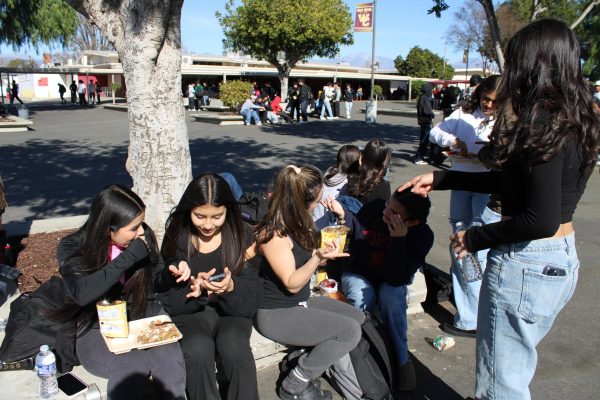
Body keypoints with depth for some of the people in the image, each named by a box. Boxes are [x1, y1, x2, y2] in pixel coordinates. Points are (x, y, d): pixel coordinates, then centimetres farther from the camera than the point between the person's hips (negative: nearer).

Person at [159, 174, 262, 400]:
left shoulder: (241, 234, -4)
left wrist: (231, 287, -28)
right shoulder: (176, 237, -3)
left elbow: (253, 290, -6)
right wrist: (194, 289, -25)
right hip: (189, 312, 0)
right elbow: (167, 297, -3)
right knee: (198, 350, -31)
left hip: (231, 310, 0)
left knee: (235, 348, -31)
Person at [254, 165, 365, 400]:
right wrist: (318, 258, -35)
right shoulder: (273, 233, -26)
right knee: (350, 331, -15)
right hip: (276, 315, -10)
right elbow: (292, 284, -24)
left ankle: (306, 364, 7)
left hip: (300, 303, 10)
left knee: (357, 317, 8)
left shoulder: (295, 223, 2)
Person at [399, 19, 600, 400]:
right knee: (517, 368, 27)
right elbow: (512, 182, 14)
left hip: (525, 265, -9)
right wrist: (440, 178, 14)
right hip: (563, 260, 9)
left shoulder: (543, 123, -21)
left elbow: (542, 220, -27)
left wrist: (476, 237, -13)